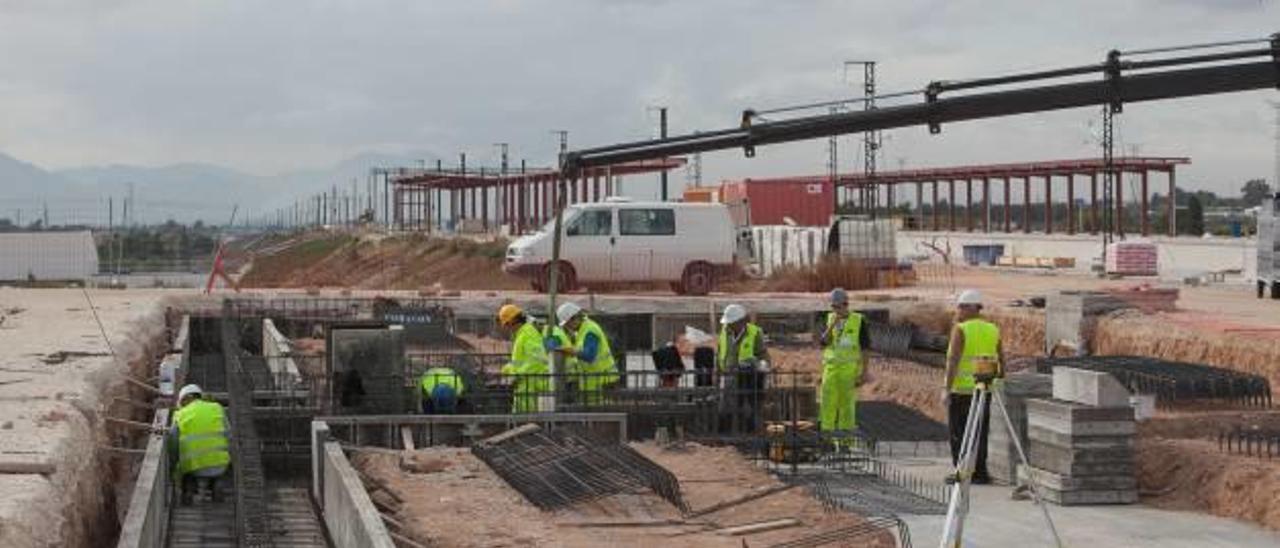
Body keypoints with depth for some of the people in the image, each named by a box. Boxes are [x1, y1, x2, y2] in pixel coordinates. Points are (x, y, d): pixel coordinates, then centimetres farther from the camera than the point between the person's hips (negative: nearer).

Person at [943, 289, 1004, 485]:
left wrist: (947, 388, -15)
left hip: (961, 390, -6)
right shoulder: (993, 330, 8)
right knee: (980, 433, 12)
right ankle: (980, 473, 11)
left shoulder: (960, 330, -10)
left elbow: (953, 361, -16)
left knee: (959, 433, 2)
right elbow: (1001, 360, 10)